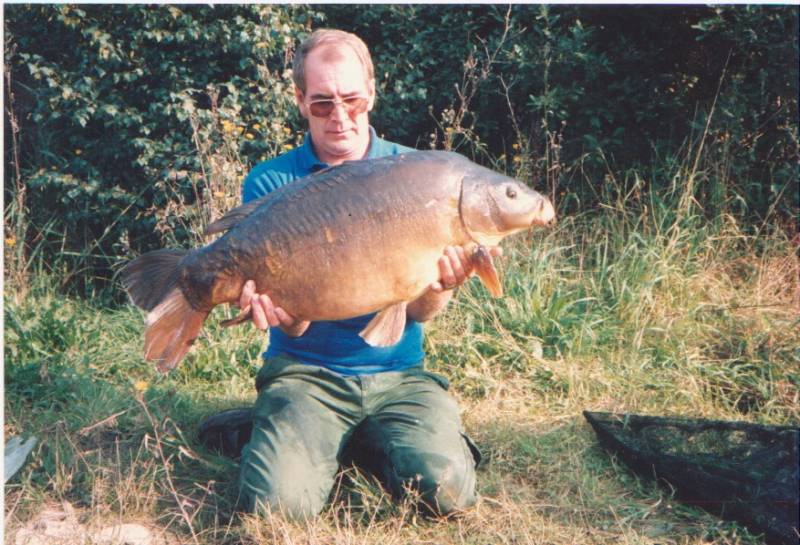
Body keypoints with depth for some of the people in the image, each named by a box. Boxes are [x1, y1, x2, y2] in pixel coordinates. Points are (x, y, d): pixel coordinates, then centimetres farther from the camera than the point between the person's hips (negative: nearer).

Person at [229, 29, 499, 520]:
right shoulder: (271, 183, -2)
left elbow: (419, 312, -3)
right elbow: (294, 326, -6)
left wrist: (441, 286, -26)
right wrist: (285, 312, -31)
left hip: (398, 374, 1)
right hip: (305, 372, -1)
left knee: (447, 490, -22)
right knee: (277, 502, -25)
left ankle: (366, 444, 9)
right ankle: (327, 445, 9)